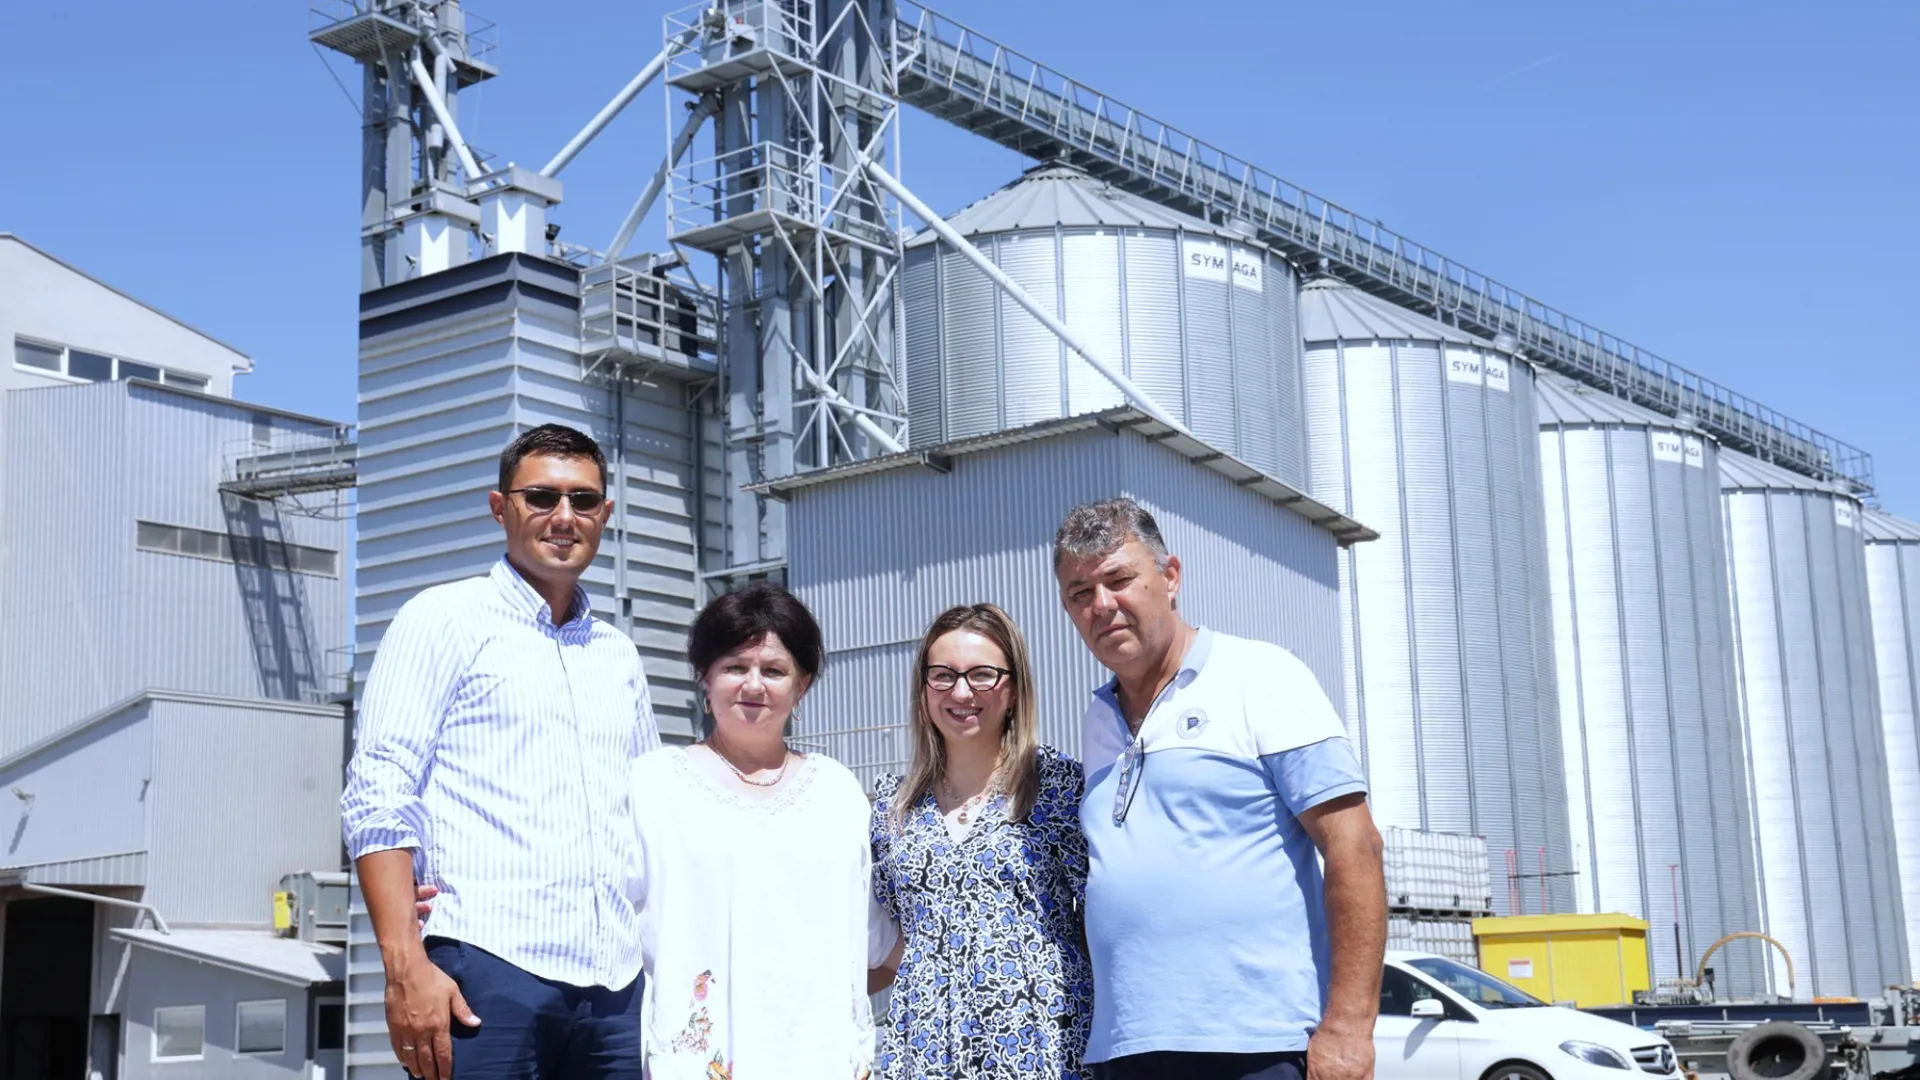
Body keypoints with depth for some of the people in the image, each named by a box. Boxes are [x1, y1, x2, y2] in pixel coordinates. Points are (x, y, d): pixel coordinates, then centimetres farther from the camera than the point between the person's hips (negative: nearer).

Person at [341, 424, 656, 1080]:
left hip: (617, 986, 5)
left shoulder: (618, 656, 20)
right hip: (485, 974, -5)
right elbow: (377, 796, -5)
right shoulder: (443, 620, 4)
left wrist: (670, 967, 11)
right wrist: (406, 967, -15)